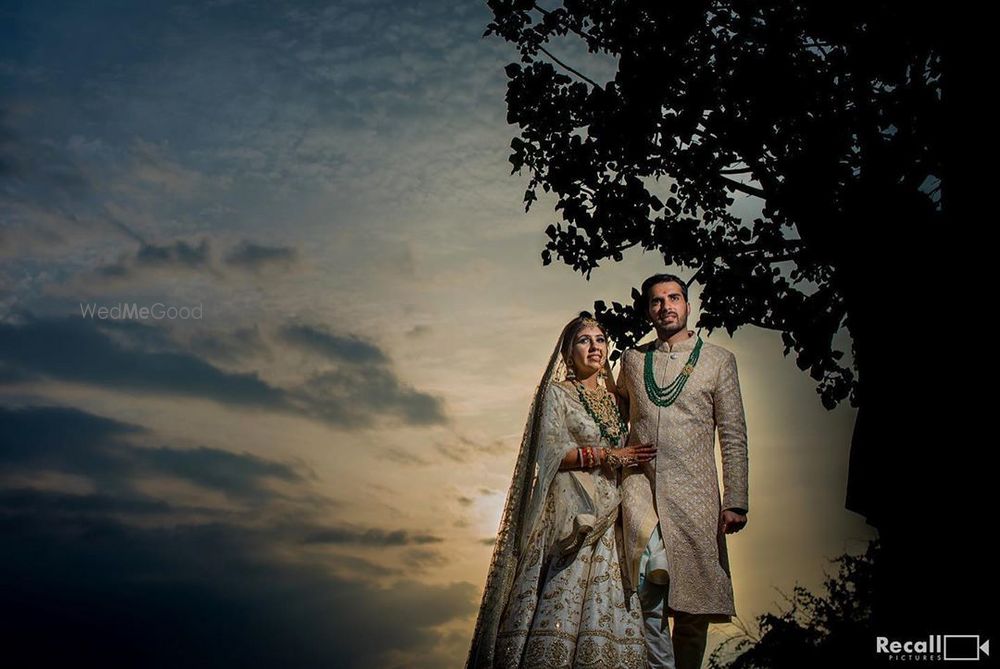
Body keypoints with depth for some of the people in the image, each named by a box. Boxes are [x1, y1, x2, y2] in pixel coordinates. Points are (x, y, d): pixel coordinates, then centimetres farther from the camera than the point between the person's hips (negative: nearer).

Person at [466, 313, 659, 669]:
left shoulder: (613, 399, 19)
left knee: (606, 606, -1)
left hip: (609, 515, 6)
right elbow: (551, 452, -9)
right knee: (560, 608, -12)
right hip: (570, 513, -5)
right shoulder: (557, 393, 3)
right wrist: (607, 455, -10)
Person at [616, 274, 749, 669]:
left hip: (693, 492, 0)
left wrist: (735, 502, -4)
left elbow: (733, 436, 4)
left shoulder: (718, 360, 10)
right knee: (651, 577, -20)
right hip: (639, 485, 1)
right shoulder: (633, 359, 16)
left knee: (694, 604, 0)